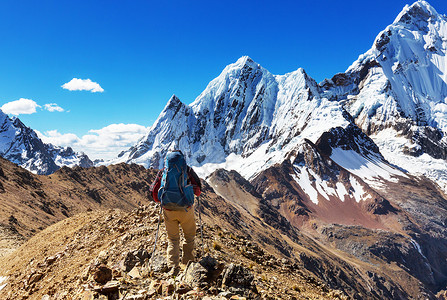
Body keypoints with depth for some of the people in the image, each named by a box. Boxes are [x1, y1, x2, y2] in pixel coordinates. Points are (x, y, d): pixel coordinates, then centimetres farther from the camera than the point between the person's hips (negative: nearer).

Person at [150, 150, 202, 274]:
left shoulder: (162, 171, 5)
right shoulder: (188, 170, 0)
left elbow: (154, 192, 7)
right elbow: (198, 190, 4)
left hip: (168, 210, 2)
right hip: (185, 209, -1)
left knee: (172, 238, 16)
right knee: (189, 236, 20)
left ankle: (174, 266, 7)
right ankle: (188, 262, 23)